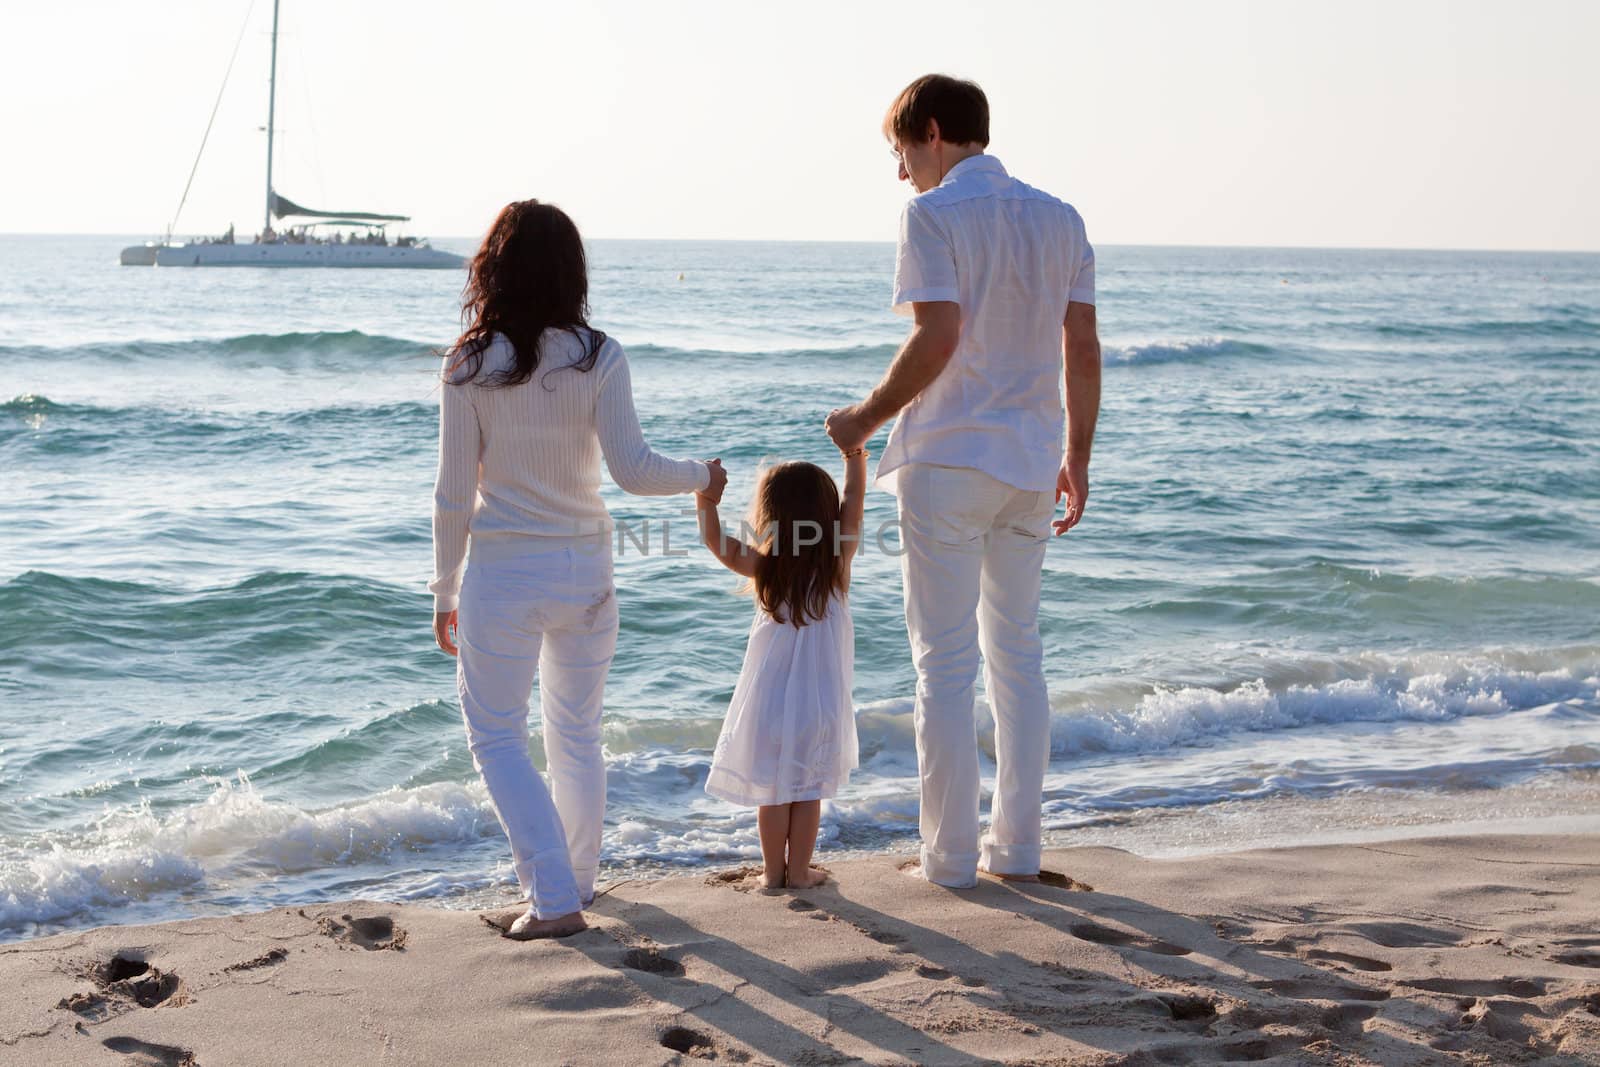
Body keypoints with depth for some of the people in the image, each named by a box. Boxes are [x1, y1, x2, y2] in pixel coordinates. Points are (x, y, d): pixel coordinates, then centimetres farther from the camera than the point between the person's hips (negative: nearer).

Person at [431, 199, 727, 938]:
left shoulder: (470, 365, -8)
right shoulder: (598, 358, -7)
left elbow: (454, 494, -6)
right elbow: (631, 469, -12)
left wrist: (444, 590, 5)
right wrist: (701, 476, 7)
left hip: (501, 572, -2)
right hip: (584, 569, 3)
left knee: (495, 736, 7)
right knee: (576, 733, 18)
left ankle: (553, 895, -4)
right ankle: (577, 877, 32)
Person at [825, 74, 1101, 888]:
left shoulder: (933, 215, -10)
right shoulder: (1059, 219, 9)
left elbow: (937, 338, -19)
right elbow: (1083, 349, 7)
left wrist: (868, 418, -7)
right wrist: (1077, 458, 13)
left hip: (948, 461, -6)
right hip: (1031, 463, 6)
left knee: (945, 661, 2)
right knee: (1018, 652, 14)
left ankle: (951, 853, 6)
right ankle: (1017, 846, 17)